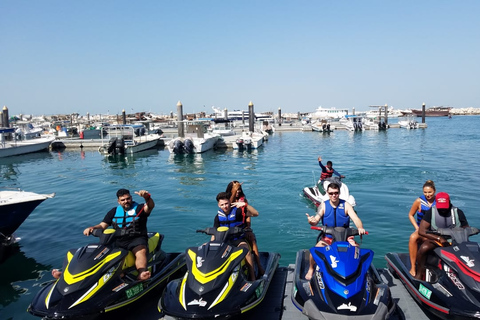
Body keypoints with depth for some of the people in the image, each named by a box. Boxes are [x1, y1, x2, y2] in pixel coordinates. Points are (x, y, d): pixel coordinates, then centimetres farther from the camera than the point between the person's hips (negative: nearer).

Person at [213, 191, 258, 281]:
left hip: (239, 240, -4)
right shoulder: (218, 217, 5)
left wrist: (245, 205, -34)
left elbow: (255, 214, -19)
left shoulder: (238, 211, -9)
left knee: (247, 250, -37)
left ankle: (252, 278, -29)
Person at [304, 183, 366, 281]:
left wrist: (360, 228, -35)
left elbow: (355, 218, -12)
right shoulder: (323, 205, -1)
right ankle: (311, 269, 5)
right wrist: (311, 221, -37)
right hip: (327, 237, 0)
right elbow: (316, 220, -11)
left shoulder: (346, 205, -1)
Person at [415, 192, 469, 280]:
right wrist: (439, 238, -25)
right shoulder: (431, 212, -6)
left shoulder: (458, 212, 0)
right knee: (423, 248, -32)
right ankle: (419, 274, -16)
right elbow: (421, 231, -13)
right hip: (435, 239, -2)